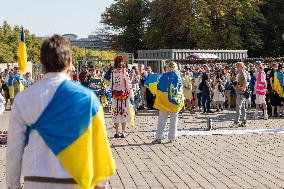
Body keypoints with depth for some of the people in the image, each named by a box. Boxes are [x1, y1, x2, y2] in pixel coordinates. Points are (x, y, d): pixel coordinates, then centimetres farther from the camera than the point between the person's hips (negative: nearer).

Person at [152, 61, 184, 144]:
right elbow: (181, 88, 6)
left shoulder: (164, 76, -10)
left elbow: (160, 88, -4)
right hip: (176, 101, 2)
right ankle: (172, 137, 13)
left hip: (165, 100, -2)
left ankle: (159, 137, 1)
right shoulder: (179, 75, -3)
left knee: (162, 119, 4)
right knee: (174, 119, 11)